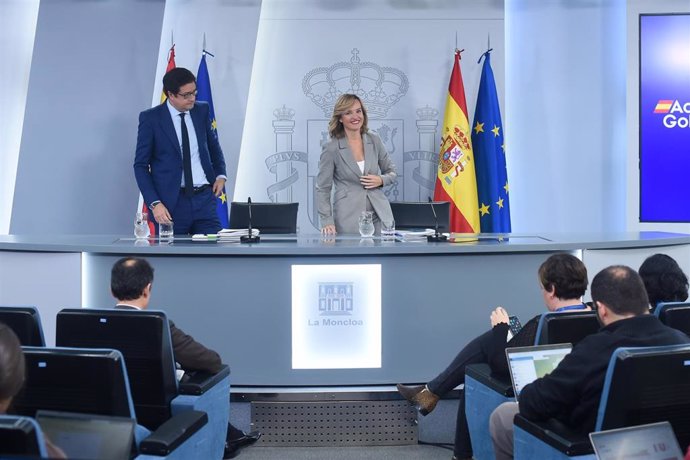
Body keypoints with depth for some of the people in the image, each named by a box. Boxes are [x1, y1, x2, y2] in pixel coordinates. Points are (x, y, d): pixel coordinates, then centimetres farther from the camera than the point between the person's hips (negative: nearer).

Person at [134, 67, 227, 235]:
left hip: (205, 198, 3)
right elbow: (141, 165, -2)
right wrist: (154, 203, -12)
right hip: (171, 203, -3)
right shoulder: (150, 118, -4)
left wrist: (220, 174, 9)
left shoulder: (202, 110, 8)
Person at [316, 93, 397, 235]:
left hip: (379, 215, 3)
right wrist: (327, 222, -10)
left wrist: (381, 180, -5)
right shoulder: (331, 149, -5)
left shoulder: (374, 141, 6)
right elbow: (323, 189, -2)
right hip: (348, 219, -3)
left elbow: (391, 171, 17)